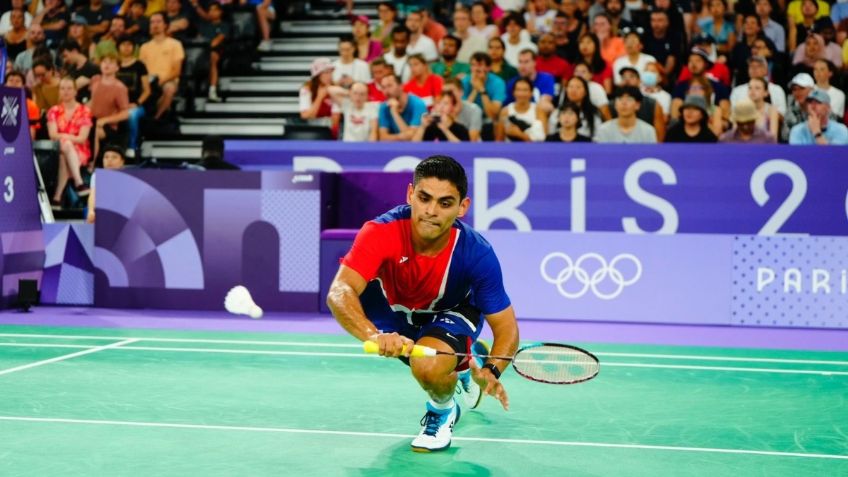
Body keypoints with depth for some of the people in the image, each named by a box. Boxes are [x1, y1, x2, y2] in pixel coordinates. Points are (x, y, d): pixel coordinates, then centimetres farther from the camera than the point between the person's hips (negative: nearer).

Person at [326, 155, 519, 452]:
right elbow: (339, 293, -46)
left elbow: (506, 327, -24)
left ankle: (443, 410, 8)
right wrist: (375, 335, -66)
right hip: (396, 308, 10)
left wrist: (491, 372, -46)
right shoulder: (381, 232, -35)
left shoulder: (477, 254, -33)